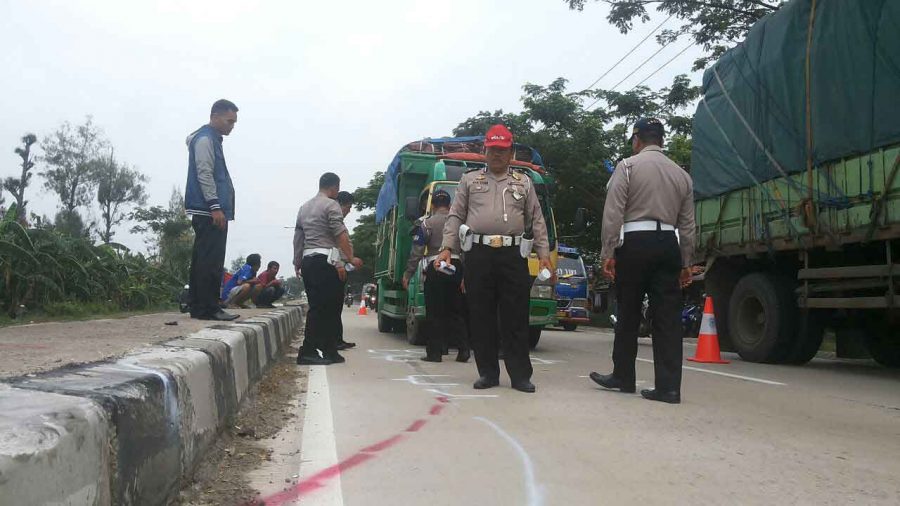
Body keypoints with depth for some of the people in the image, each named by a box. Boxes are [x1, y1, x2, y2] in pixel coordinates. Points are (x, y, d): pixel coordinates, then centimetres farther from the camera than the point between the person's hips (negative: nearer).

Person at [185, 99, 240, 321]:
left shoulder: (212, 139, 23)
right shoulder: (205, 139, -7)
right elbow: (204, 174, -16)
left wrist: (218, 207, 22)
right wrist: (215, 207, -21)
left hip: (208, 212, 10)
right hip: (208, 211, -10)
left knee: (203, 261, 10)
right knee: (211, 262, -10)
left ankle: (199, 307, 14)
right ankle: (208, 308, -8)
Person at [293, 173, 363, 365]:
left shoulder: (304, 207, 20)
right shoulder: (331, 205, -4)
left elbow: (298, 237, 21)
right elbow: (341, 235, -14)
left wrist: (297, 262, 26)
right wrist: (351, 259, -10)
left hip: (307, 261, 9)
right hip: (324, 261, -9)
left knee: (318, 306, 8)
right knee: (321, 307, -8)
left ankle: (329, 351, 12)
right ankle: (307, 352, -10)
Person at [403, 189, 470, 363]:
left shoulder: (426, 224, 0)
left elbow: (416, 252, -4)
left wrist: (407, 274, 1)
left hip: (435, 268, -3)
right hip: (457, 267, 3)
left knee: (434, 313, 4)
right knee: (456, 311, 13)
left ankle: (434, 352, 5)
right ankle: (463, 350, 7)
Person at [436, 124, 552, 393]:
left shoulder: (524, 182, 17)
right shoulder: (469, 180, 15)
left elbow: (537, 221, 13)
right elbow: (455, 217, 10)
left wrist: (544, 256, 3)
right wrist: (447, 248, -3)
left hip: (513, 255, 0)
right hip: (478, 254, 0)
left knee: (516, 318, -1)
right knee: (481, 317, 3)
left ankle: (520, 375, 5)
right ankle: (488, 373, 12)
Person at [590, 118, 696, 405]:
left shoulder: (628, 166, 1)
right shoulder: (681, 174, 15)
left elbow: (613, 213, -7)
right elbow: (687, 224, 14)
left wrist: (608, 253, -6)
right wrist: (685, 263, 17)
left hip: (635, 243, -4)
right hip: (668, 244, 4)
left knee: (628, 314, 7)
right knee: (668, 317, 2)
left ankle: (623, 377, 19)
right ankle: (668, 387, 1)